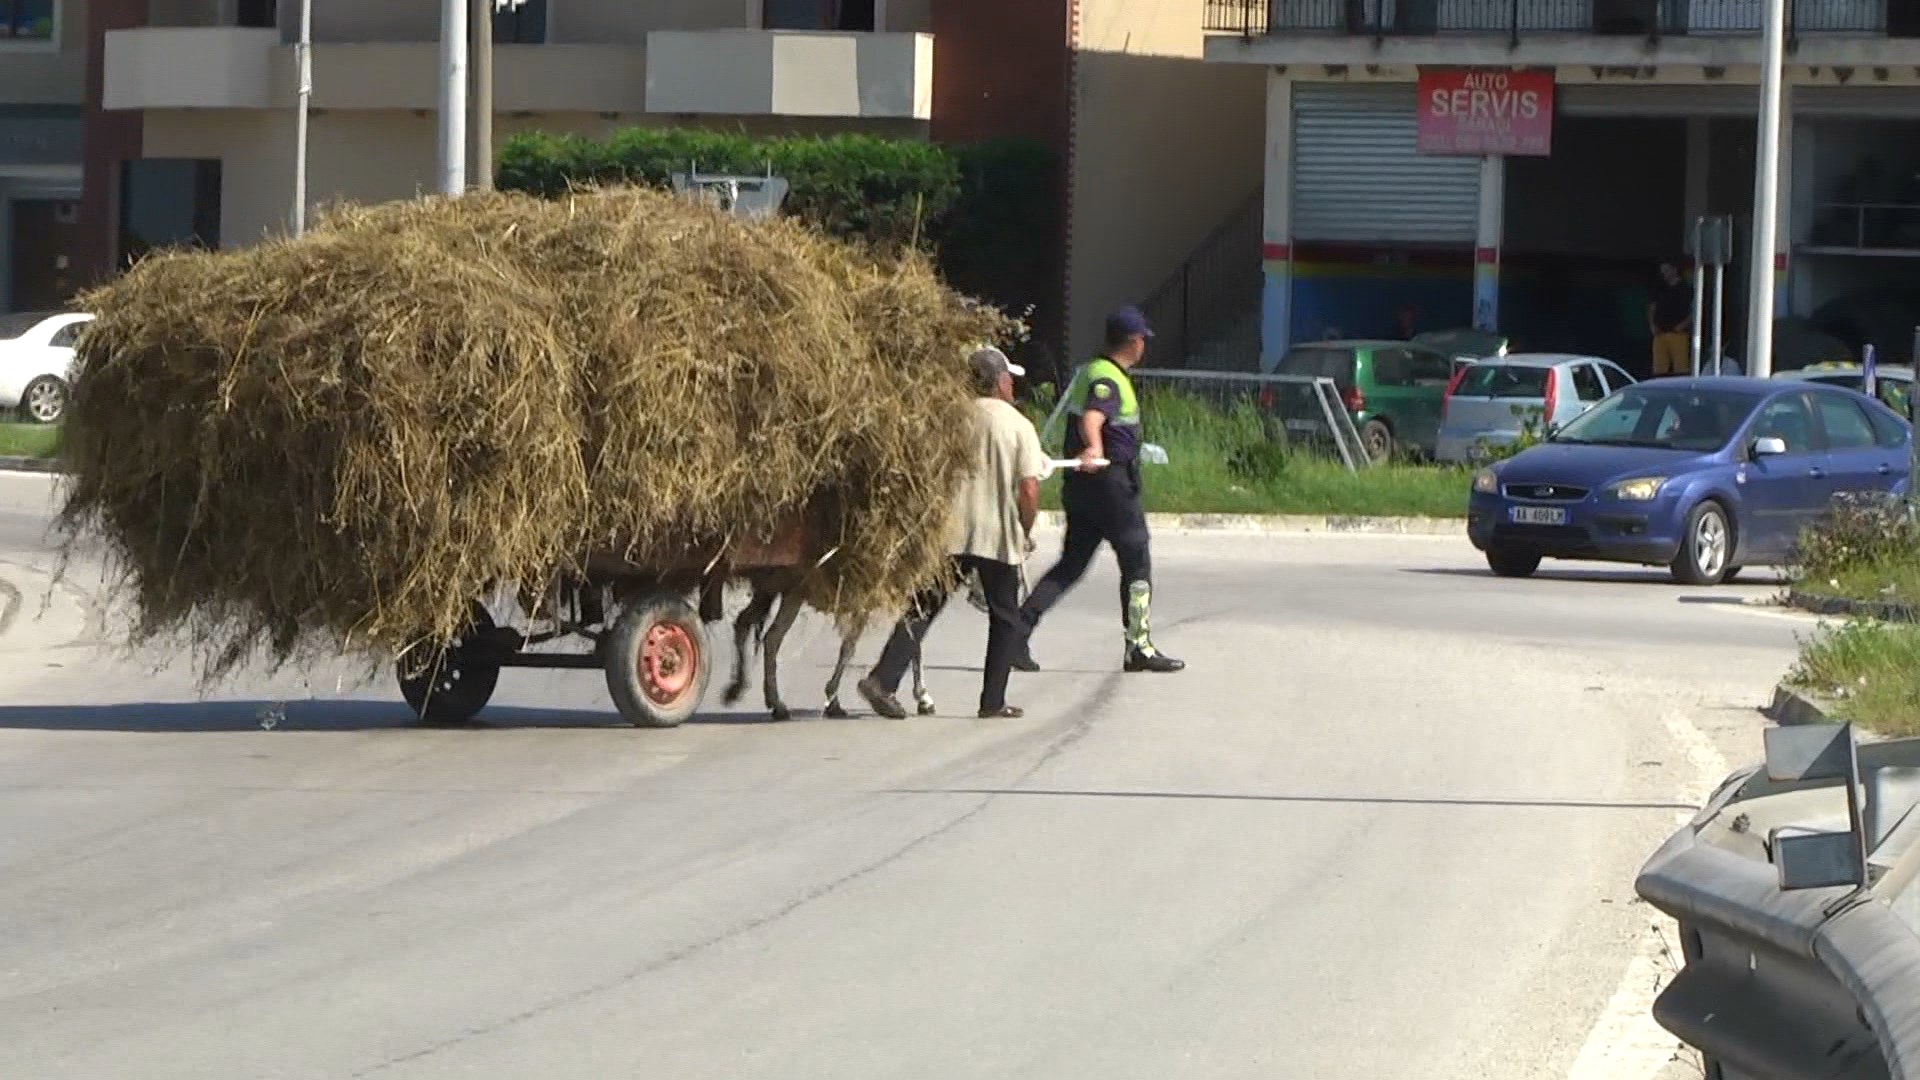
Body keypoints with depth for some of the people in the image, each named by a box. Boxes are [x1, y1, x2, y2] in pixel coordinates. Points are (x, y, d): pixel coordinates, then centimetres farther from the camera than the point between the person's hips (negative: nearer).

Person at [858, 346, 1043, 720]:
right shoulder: (1019, 426, -3)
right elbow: (1029, 491, -9)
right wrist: (1026, 534, 6)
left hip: (950, 531, 2)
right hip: (999, 535, -2)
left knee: (922, 609, 2)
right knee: (1005, 618, 13)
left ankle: (882, 680, -14)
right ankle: (993, 700, 11)